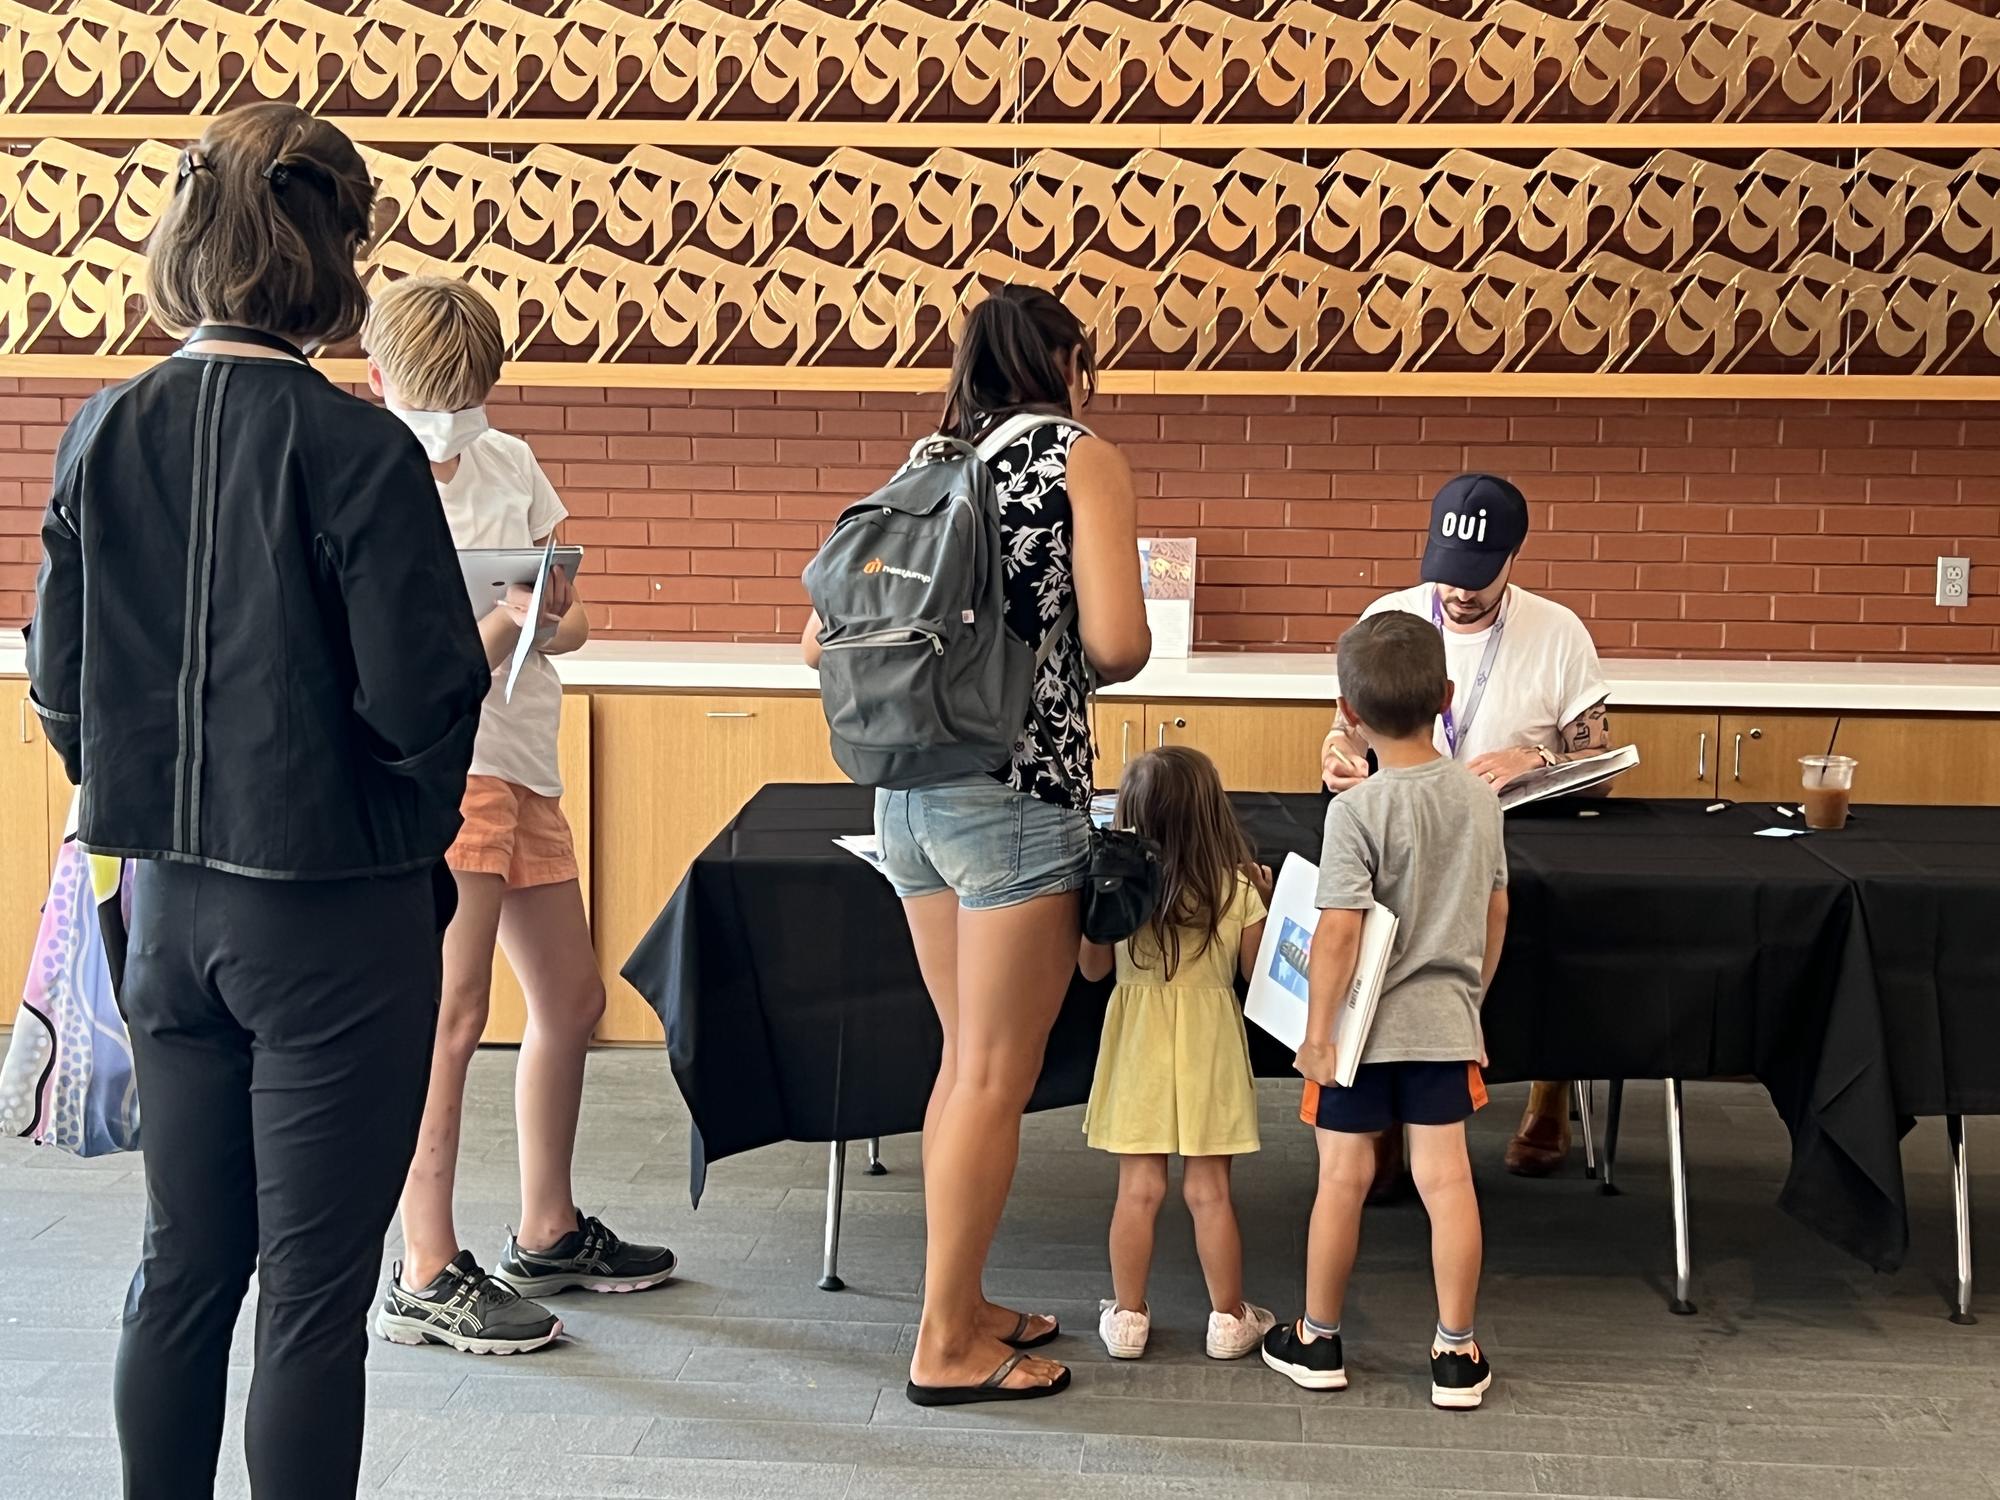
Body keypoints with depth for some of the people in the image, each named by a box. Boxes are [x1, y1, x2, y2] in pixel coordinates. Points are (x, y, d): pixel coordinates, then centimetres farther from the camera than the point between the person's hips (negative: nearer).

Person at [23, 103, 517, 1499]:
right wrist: (489, 647, 3)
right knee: (314, 1291, 4)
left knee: (185, 1264, 18)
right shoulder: (356, 450, -16)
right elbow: (420, 703, -18)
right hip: (335, 911, -6)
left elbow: (61, 686, 7)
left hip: (170, 898, 6)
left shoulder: (105, 434, 2)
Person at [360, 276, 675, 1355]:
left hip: (521, 761, 8)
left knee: (571, 998, 14)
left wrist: (547, 623, -9)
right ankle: (426, 1277, 2)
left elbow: (563, 603, 14)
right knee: (452, 1017, -9)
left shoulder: (509, 460, 11)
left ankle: (549, 1235, 30)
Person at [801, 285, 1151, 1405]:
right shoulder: (1085, 457, -2)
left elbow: (824, 641, 11)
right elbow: (1118, 645, -13)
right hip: (1019, 793, -7)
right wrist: (1063, 655, 9)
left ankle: (961, 1303, 27)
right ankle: (948, 1346, 9)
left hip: (912, 792, 7)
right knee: (998, 1076, 2)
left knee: (968, 1057, 18)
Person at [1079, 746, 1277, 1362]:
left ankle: (1127, 1317, 16)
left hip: (1138, 1045, 0)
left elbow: (1092, 967, 4)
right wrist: (1266, 902, 9)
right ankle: (1229, 1318, 19)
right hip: (1209, 1049, 0)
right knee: (1209, 1192, 8)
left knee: (1138, 1189, 8)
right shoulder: (1240, 890, -11)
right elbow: (1256, 972, -1)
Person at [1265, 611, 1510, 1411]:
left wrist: (1317, 1031, -13)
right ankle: (1457, 1354, 14)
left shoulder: (1358, 810, -17)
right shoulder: (1479, 795, 0)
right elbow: (1496, 908, 10)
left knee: (1344, 1178, 7)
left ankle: (1317, 1340, 21)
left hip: (1365, 1024, -4)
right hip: (1445, 1020, 4)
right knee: (1445, 1178, 7)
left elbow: (1339, 931, -20)